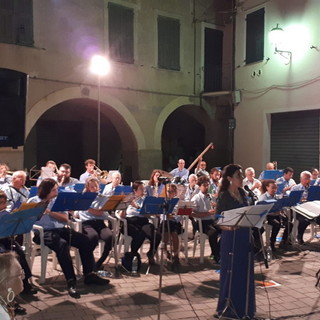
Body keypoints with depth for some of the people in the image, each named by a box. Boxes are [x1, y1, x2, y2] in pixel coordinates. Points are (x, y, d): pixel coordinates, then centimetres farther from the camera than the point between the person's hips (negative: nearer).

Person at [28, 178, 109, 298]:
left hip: (60, 229, 5)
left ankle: (89, 274, -10)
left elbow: (65, 218, 4)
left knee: (84, 240, -16)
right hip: (43, 232, -5)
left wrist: (50, 212, -10)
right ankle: (71, 281, -35)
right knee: (62, 245, -36)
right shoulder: (33, 201, 4)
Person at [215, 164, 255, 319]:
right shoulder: (224, 196, -13)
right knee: (231, 272, 2)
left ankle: (243, 306, 31)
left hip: (245, 235, 7)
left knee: (245, 271, 15)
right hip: (231, 236, -7)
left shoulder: (242, 193, 8)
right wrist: (228, 226, -32)